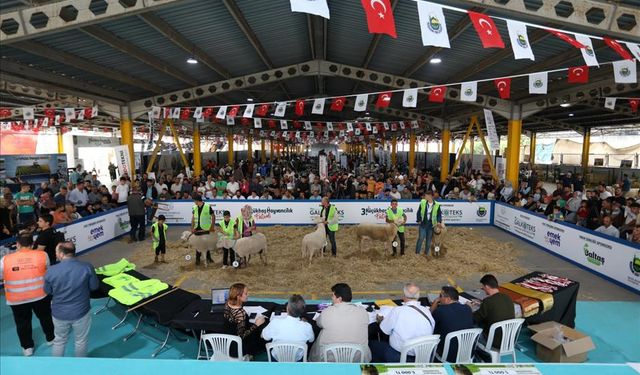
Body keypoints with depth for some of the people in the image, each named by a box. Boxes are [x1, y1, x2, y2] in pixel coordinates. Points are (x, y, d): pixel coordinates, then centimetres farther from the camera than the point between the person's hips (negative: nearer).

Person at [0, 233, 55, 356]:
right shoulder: (42, 255, -15)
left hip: (17, 299, 0)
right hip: (40, 295, 0)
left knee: (22, 323, 21)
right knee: (45, 317, 23)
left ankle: (27, 347, 36)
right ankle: (50, 338, 41)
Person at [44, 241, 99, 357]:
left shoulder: (51, 271, -18)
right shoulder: (87, 267, -21)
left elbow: (47, 291, -1)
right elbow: (94, 286, -7)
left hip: (59, 313, 1)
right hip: (81, 312, -1)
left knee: (59, 341, 25)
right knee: (81, 341, 21)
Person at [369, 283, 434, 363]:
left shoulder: (397, 311, -22)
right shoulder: (427, 311, -10)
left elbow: (385, 330, -8)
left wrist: (380, 320, 16)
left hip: (399, 358, -5)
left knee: (372, 344, 16)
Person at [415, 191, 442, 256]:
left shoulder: (437, 205, -5)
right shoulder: (422, 203, -4)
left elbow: (439, 214, 2)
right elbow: (419, 212, 3)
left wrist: (438, 222, -12)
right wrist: (419, 220, -1)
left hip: (431, 225, 1)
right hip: (423, 224, -1)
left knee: (429, 240, 10)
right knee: (421, 238, -6)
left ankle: (426, 253, 24)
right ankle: (417, 252, 6)